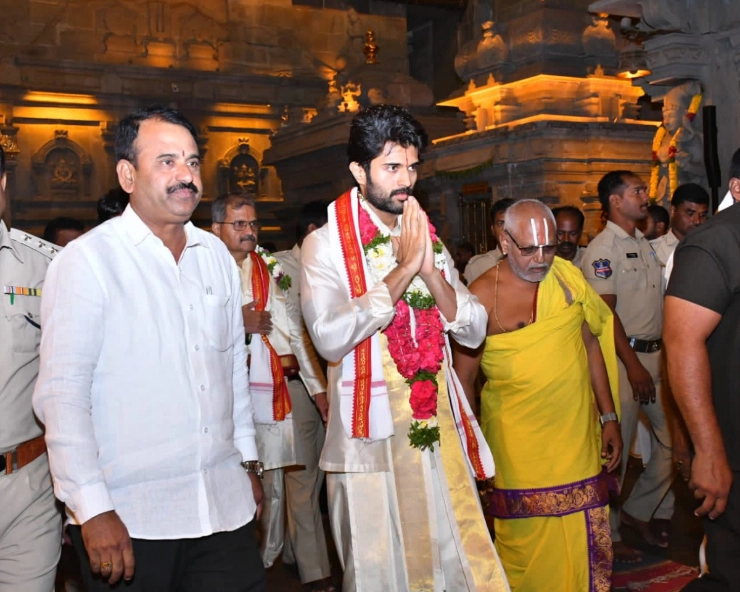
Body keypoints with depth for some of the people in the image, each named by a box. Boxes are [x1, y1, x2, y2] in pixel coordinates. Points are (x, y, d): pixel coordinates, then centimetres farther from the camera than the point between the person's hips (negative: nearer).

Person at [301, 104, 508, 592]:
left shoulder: (426, 238, 12)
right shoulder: (325, 244, -4)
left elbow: (474, 331, 5)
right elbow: (330, 337, -21)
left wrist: (430, 270, -11)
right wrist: (403, 269, -16)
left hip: (440, 428, 5)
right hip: (371, 436, -4)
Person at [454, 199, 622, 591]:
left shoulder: (568, 277, 1)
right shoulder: (482, 296, -10)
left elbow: (591, 345, 10)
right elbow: (464, 378, -5)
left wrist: (610, 418, 9)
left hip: (577, 437, 3)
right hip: (517, 446, -3)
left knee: (585, 538, 9)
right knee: (526, 545, 5)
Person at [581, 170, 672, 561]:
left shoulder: (644, 243, 15)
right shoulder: (603, 249, -10)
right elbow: (606, 313, -16)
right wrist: (633, 365, -20)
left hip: (655, 353, 8)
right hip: (622, 357, -8)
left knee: (674, 438, 9)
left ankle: (638, 512, 26)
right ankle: (607, 535, 13)